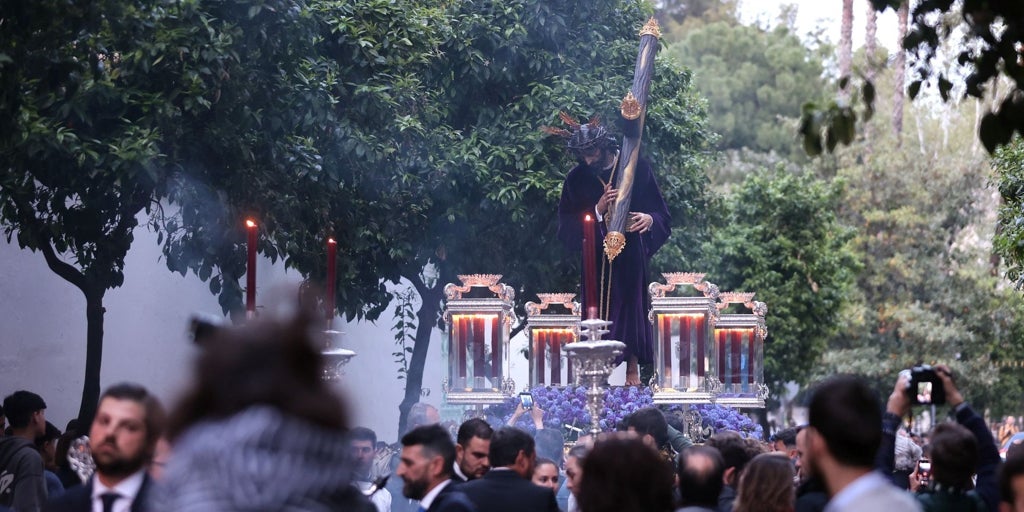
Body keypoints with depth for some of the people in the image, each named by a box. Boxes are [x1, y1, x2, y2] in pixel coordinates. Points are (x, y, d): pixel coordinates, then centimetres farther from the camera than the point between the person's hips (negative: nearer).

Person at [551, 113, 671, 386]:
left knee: (632, 309, -1)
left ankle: (633, 371, 4)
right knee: (598, 313, -2)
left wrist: (650, 218, -25)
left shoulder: (637, 167, -3)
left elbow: (660, 211, -1)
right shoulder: (577, 179, 0)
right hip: (596, 258, 1)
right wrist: (598, 210, -18)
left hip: (630, 256, -1)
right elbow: (567, 226, -3)